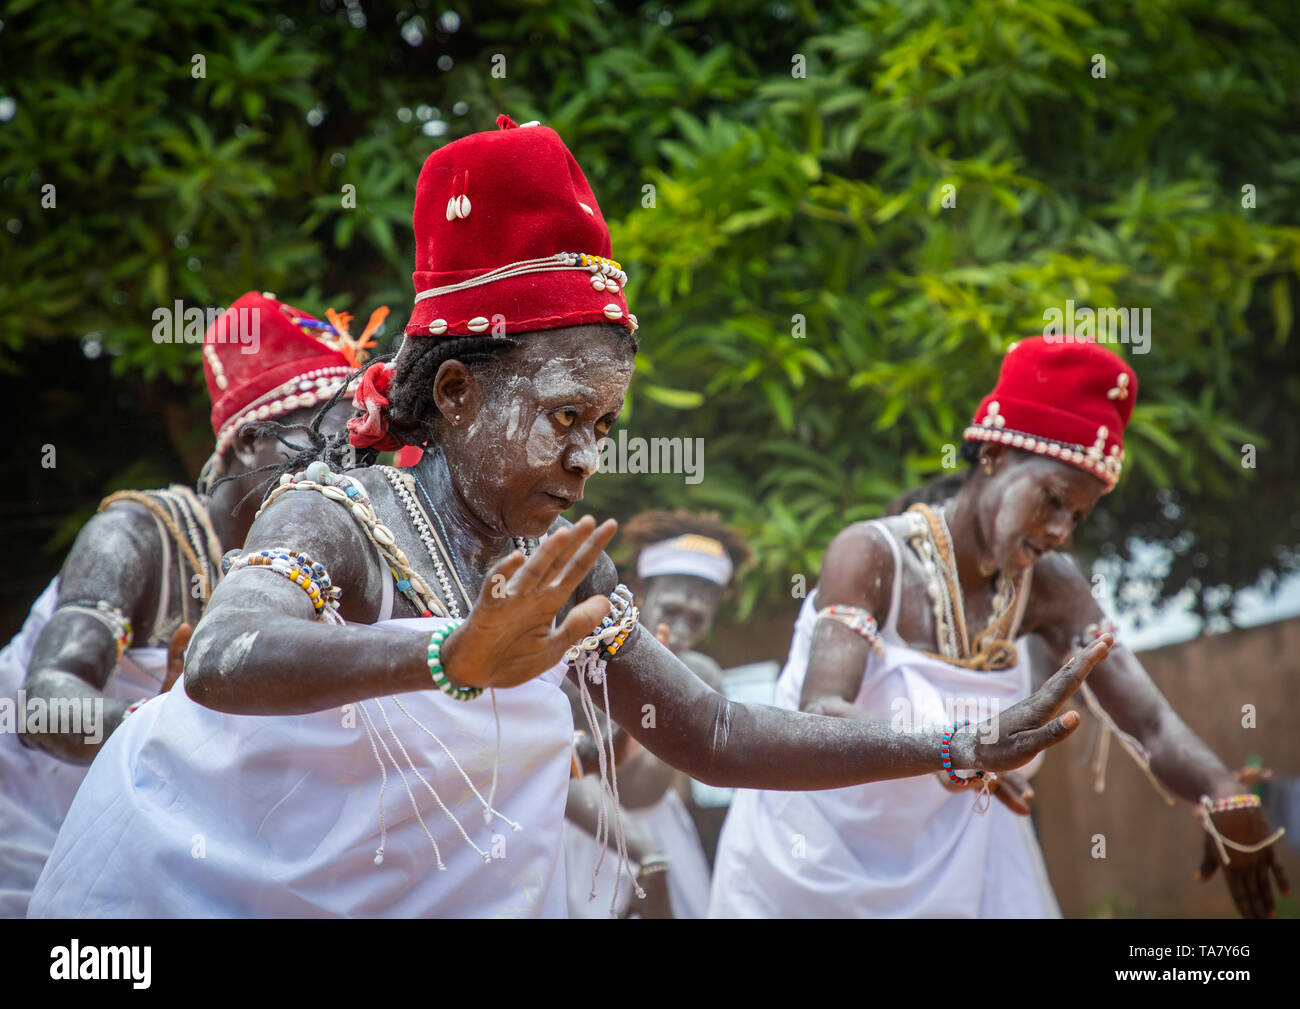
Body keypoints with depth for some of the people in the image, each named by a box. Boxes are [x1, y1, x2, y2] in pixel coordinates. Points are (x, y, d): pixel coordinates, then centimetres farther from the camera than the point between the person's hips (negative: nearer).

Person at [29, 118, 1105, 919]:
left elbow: (716, 737, 5)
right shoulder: (340, 520, -19)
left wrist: (965, 753, -1)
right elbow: (222, 662, -40)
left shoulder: (556, 573, 1)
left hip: (423, 891, 6)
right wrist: (453, 656, -56)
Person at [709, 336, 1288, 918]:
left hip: (950, 858, 4)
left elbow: (1150, 722, -13)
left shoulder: (1046, 588, -5)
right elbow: (818, 716, -32)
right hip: (813, 862, -4)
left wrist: (1226, 800, -34)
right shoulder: (872, 557, -20)